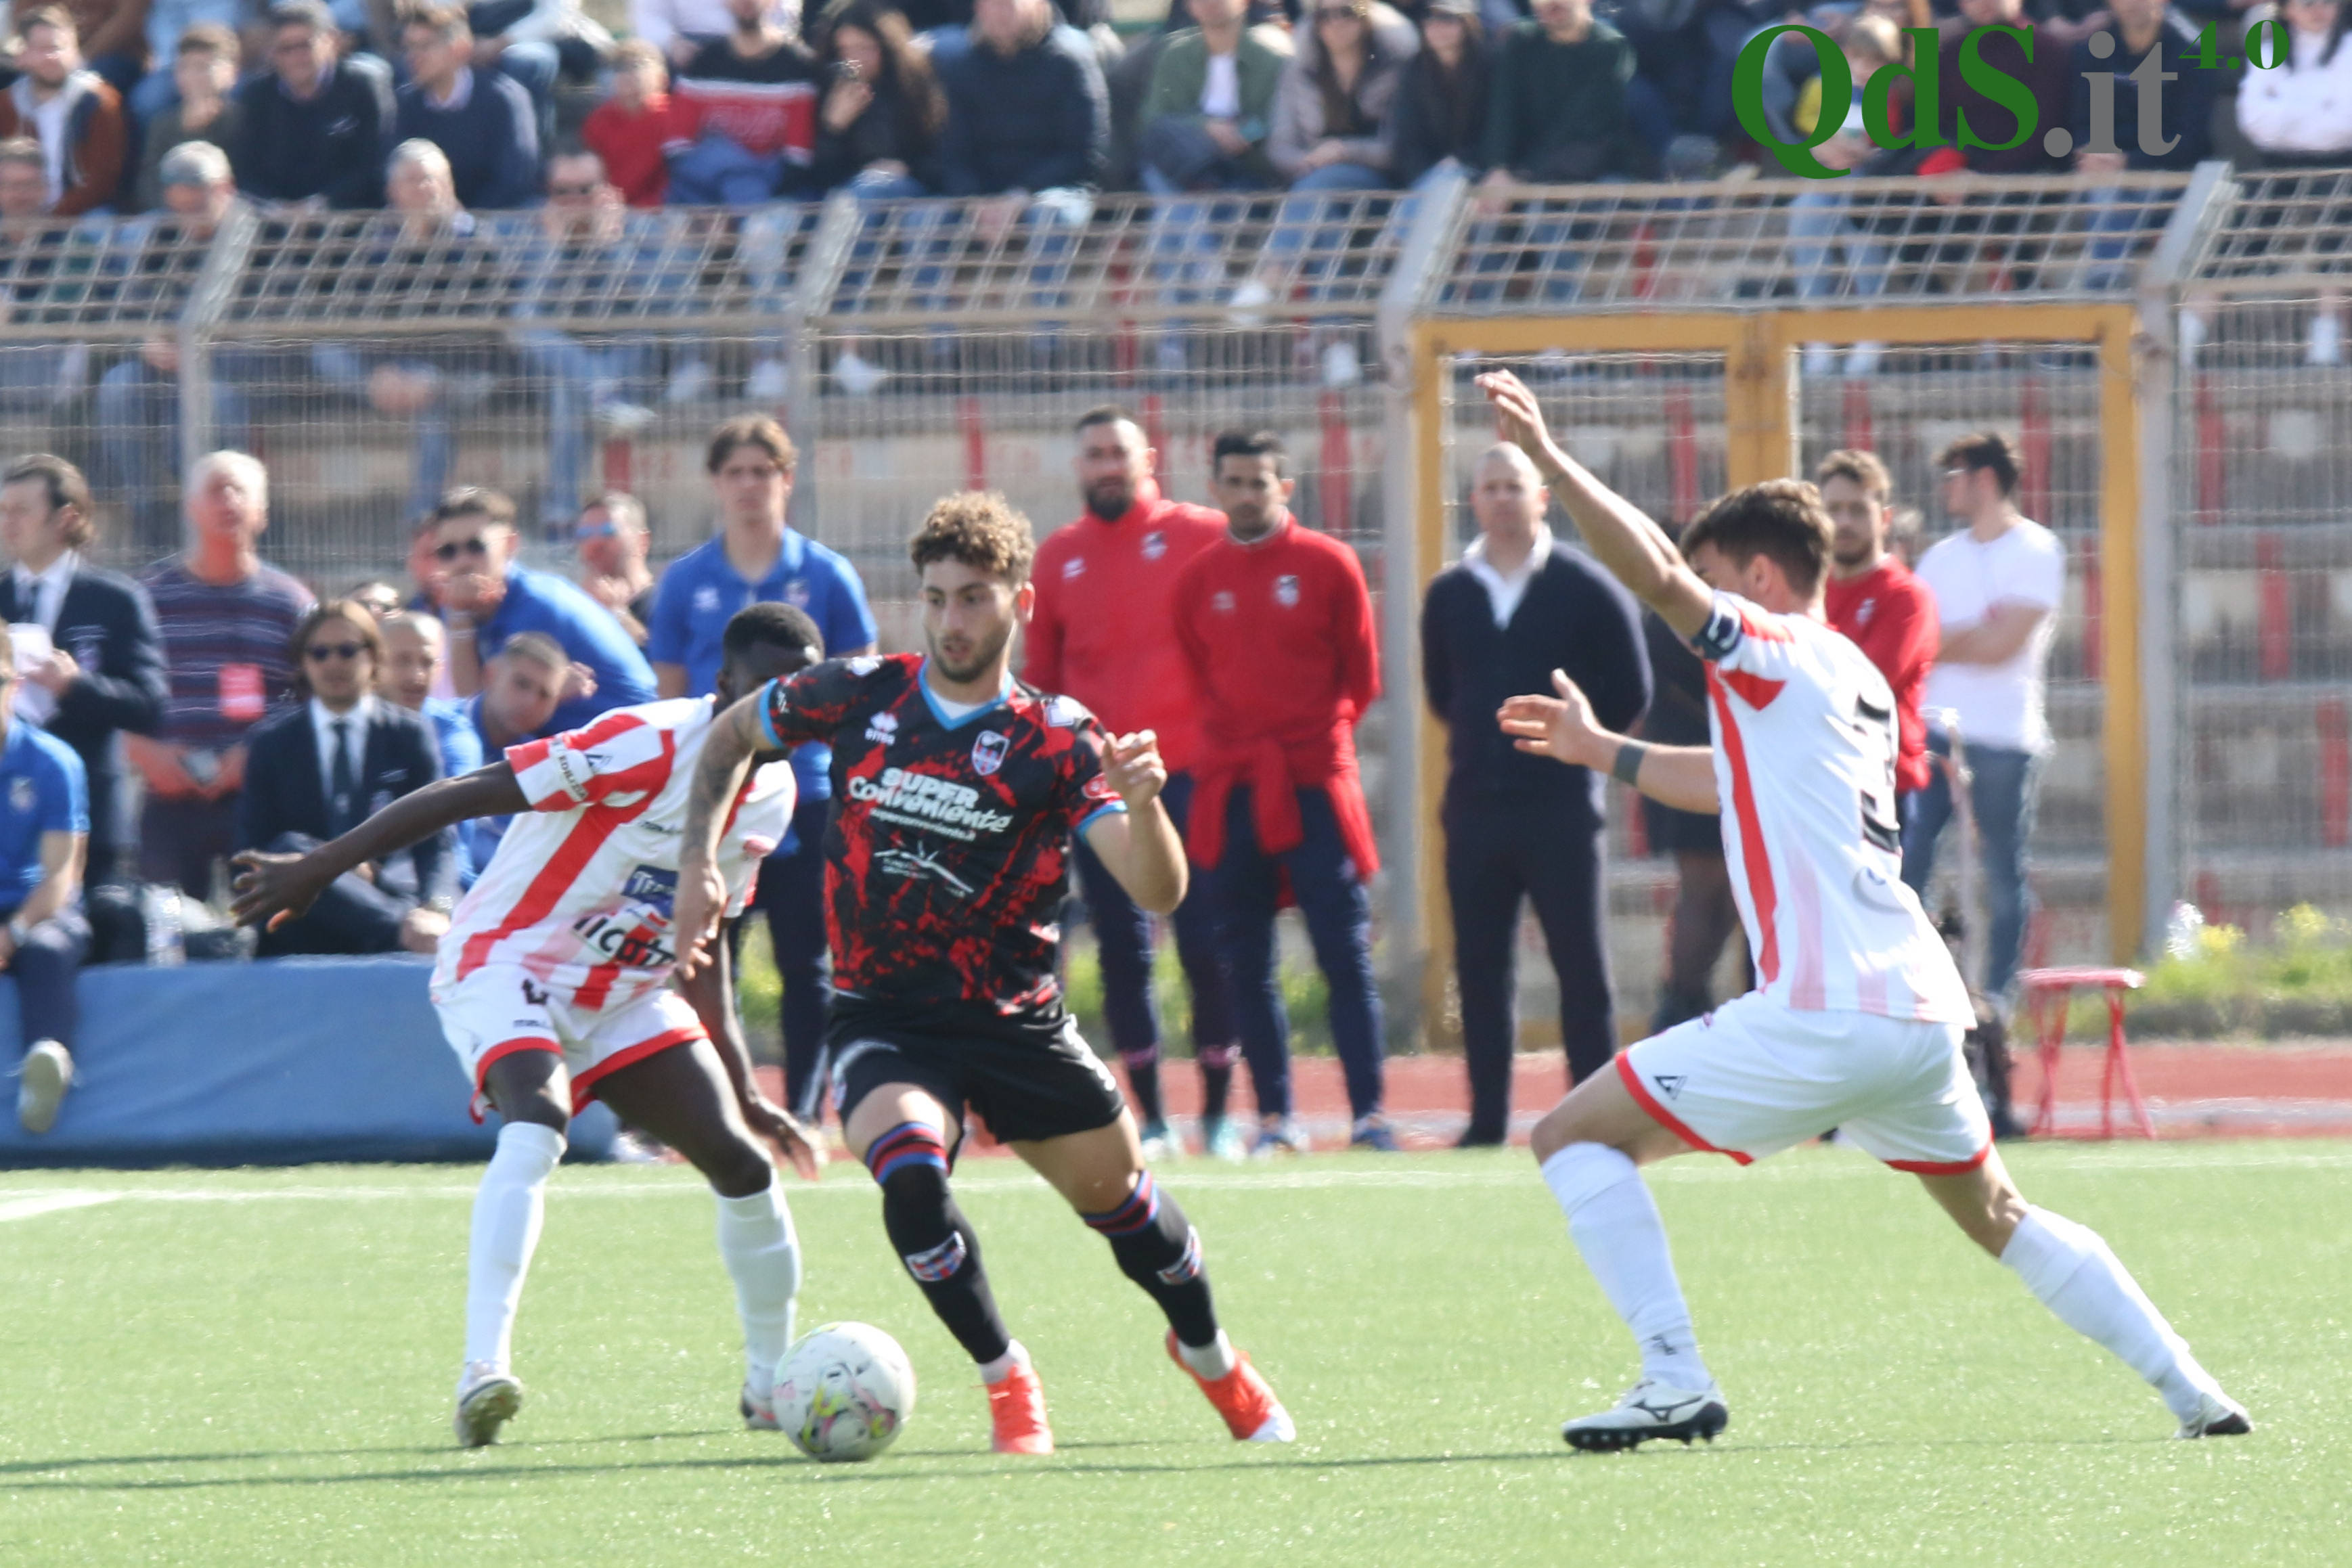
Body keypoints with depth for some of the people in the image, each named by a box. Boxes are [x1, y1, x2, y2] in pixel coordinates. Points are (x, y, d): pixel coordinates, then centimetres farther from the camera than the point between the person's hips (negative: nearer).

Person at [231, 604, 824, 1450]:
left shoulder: (773, 793, 3)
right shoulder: (652, 745, -22)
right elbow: (472, 793, -21)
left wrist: (741, 1089, 18)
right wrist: (318, 869, -22)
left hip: (624, 997, 7)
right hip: (508, 964, -7)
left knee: (740, 1159, -4)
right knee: (538, 1120, -35)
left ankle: (773, 1385, 16)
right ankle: (484, 1369, -40)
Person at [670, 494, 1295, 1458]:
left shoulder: (1057, 742, -10)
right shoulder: (861, 698, -5)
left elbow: (1158, 892, -19)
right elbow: (732, 736, 15)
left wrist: (1143, 804, -39)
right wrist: (699, 863, 2)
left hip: (1016, 1021, 1)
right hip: (885, 1021, 0)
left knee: (1118, 1195, 12)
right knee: (910, 1176, -29)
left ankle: (1212, 1361, 45)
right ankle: (1005, 1380, -6)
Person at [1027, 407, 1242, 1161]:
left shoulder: (1202, 537, 1)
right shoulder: (1057, 557, 10)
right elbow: (1040, 674, 16)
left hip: (1189, 772, -3)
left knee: (1206, 943, -5)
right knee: (1122, 951, 1)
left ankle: (1218, 1112, 5)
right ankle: (1150, 1118, 8)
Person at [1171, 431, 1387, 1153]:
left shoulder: (1329, 564, 2)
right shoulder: (1197, 579, 8)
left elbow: (1362, 677, 7)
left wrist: (1315, 735, 5)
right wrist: (1235, 741, 8)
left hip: (1315, 786, -2)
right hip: (1229, 790, 3)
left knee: (1345, 953, -7)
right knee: (1247, 965, 2)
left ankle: (1367, 1114, -7)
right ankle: (1274, 1116, 8)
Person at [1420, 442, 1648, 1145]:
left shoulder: (1586, 588, -1)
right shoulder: (1450, 595, 9)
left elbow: (1629, 692, 2)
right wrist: (1489, 738, 11)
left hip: (1563, 805, -4)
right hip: (1475, 807, 4)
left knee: (1582, 967, -3)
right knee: (1480, 969, 5)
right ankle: (1487, 1120, 11)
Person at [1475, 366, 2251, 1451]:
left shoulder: (1779, 652, -2)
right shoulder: (1858, 687, 23)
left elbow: (1658, 574, -20)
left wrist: (1548, 458, -21)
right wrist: (1600, 750, 43)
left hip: (1823, 1019, -9)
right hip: (1924, 1011, 9)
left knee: (1576, 1136, -1)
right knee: (1999, 1219, 26)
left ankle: (1675, 1380, -13)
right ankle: (2194, 1393, 20)